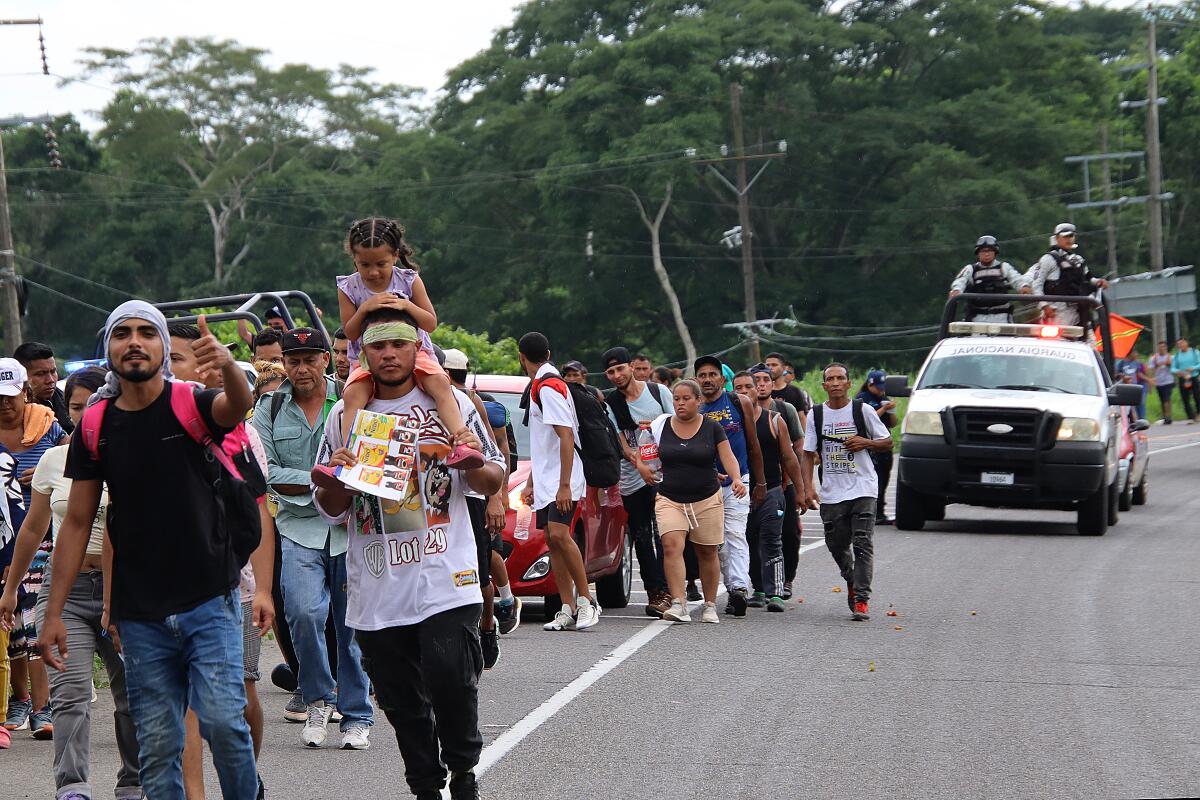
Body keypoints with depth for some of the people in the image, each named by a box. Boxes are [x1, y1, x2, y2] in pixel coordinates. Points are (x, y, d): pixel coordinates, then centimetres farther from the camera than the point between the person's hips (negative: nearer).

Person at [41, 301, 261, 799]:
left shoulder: (191, 406, -4)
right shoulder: (96, 428, 5)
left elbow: (238, 405, -27)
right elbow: (77, 523, 9)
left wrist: (227, 365, -51)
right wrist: (53, 613, 5)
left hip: (209, 602, -3)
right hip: (140, 616, 3)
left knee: (222, 720, -14)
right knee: (157, 743, 4)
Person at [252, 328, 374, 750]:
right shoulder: (269, 409, 9)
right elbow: (265, 473, 1)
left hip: (351, 528, 0)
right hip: (299, 529, 0)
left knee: (353, 623, 2)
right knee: (304, 612, -19)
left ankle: (357, 716, 15)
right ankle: (317, 700, 4)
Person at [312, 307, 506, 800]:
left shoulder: (450, 404, 7)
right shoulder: (344, 416, 10)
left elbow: (494, 483, 12)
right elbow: (329, 509, 14)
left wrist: (474, 463, -11)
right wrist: (338, 478, -8)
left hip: (445, 581, -2)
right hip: (376, 589, 3)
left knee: (450, 680, -16)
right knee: (399, 699, 6)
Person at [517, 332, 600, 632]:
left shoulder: (549, 385, -14)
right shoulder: (538, 385, 17)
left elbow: (566, 436, -21)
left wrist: (564, 485, -24)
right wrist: (531, 482, 25)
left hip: (562, 480, -10)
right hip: (545, 480, 10)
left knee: (559, 534, -19)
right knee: (552, 541, 4)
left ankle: (586, 601, -11)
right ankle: (568, 610, 3)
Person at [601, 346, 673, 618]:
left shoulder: (658, 391, 3)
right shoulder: (610, 403, 2)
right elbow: (620, 442, -6)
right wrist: (639, 465, -22)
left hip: (662, 473, -2)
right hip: (631, 480, 2)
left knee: (663, 534, -10)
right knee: (641, 537, 3)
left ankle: (665, 590, -12)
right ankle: (654, 591, 9)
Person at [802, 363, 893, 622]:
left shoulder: (862, 411, 0)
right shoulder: (816, 414, 6)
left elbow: (888, 442, 8)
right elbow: (809, 454, 7)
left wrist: (865, 442, -12)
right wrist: (808, 487, -4)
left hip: (863, 489, -3)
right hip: (831, 492, 3)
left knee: (862, 544, -12)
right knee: (837, 545, 10)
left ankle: (861, 600, -12)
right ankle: (852, 582, 39)